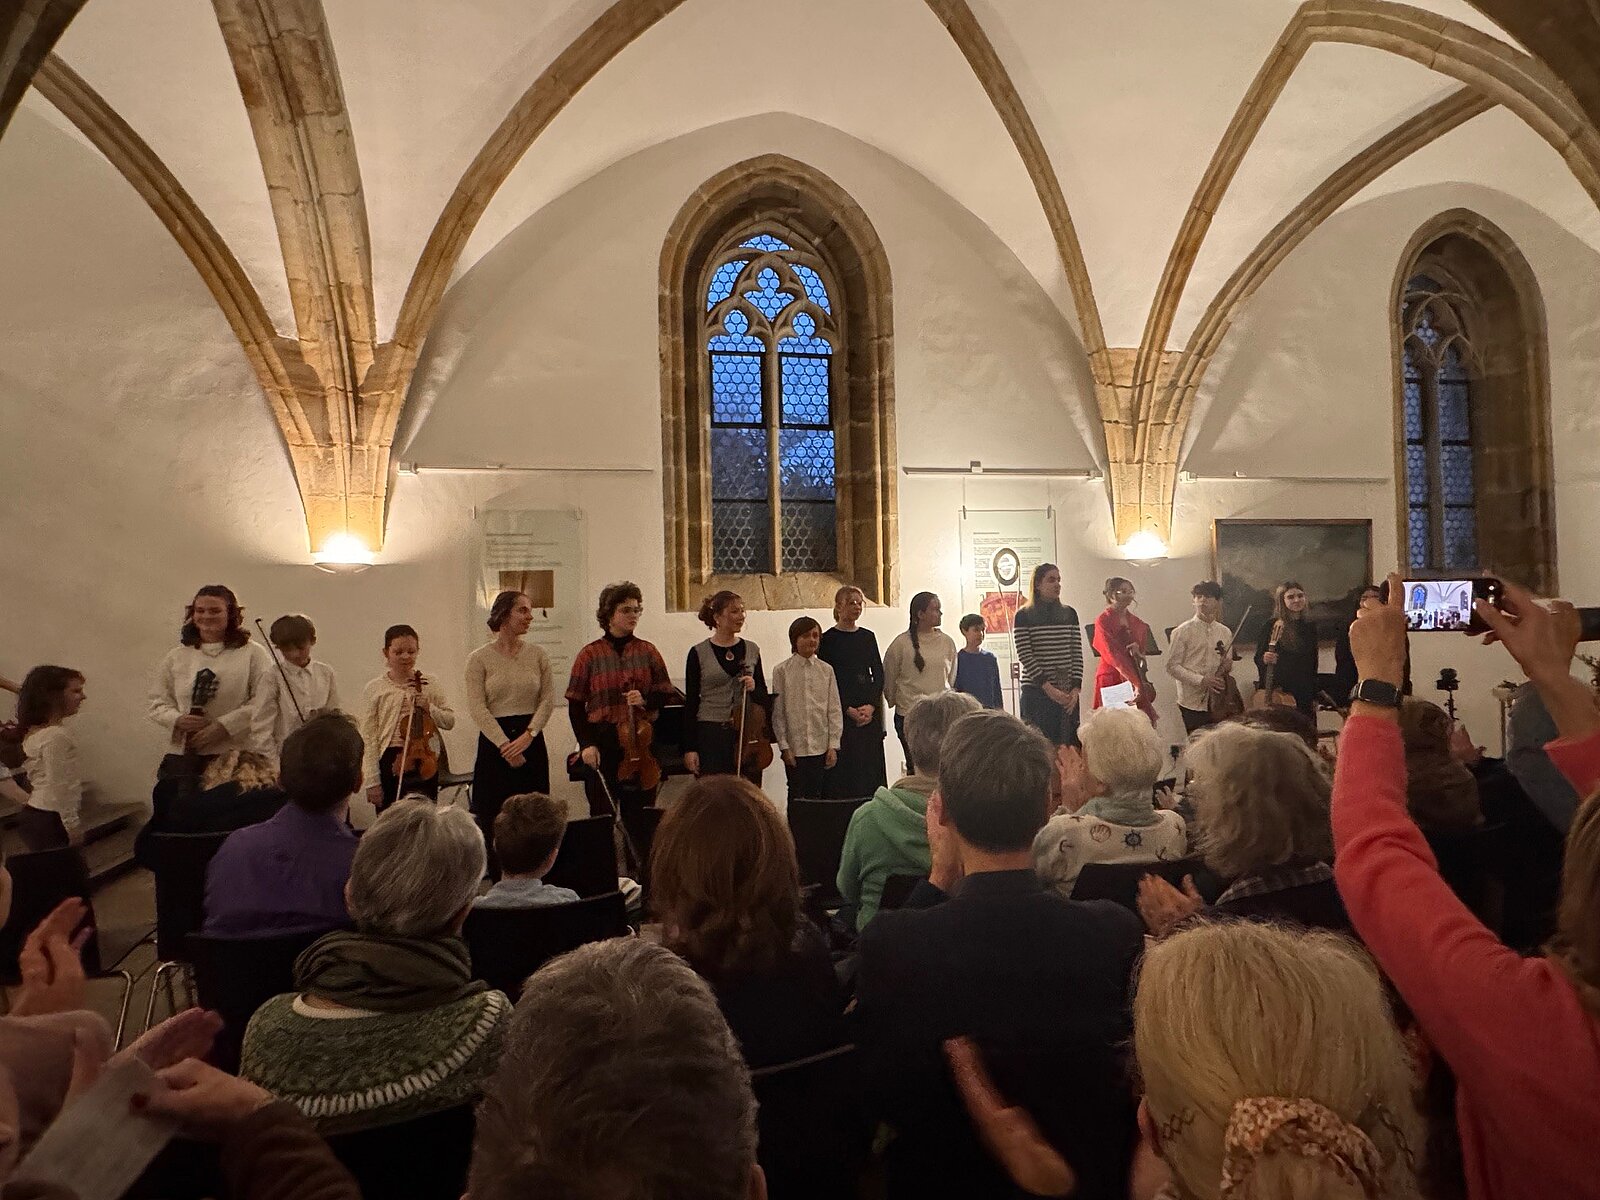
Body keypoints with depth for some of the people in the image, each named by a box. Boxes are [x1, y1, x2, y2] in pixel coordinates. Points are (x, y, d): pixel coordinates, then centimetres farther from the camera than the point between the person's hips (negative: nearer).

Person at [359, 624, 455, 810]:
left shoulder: (428, 685, 5)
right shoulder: (374, 689, 0)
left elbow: (450, 721, 10)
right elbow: (368, 737, -1)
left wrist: (430, 708, -10)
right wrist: (372, 781, -5)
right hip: (389, 763, 0)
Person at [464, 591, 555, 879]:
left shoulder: (538, 655, 6)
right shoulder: (479, 658, -3)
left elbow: (548, 699, 3)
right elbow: (477, 708, -8)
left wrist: (528, 735, -10)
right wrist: (504, 744, -14)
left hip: (531, 741, 3)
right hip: (494, 742, -2)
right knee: (492, 819, 0)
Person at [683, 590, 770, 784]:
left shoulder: (752, 650, 8)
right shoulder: (699, 653, -2)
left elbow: (765, 699, 14)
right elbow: (690, 703, -1)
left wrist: (754, 688, -9)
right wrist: (689, 748, -5)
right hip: (711, 736, -3)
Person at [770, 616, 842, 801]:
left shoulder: (826, 670, 4)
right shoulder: (781, 671, -2)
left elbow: (835, 710, 5)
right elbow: (778, 713, -1)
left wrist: (833, 745, -1)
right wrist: (784, 746, -5)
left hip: (822, 748, 2)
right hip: (795, 748, -2)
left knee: (818, 796, 5)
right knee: (797, 798, 4)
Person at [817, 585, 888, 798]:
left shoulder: (868, 637, 12)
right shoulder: (828, 639, -1)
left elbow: (879, 674, 9)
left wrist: (871, 705, -5)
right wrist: (849, 709, -12)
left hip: (870, 711, 4)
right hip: (841, 714, -4)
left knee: (871, 768, 4)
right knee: (844, 770, -4)